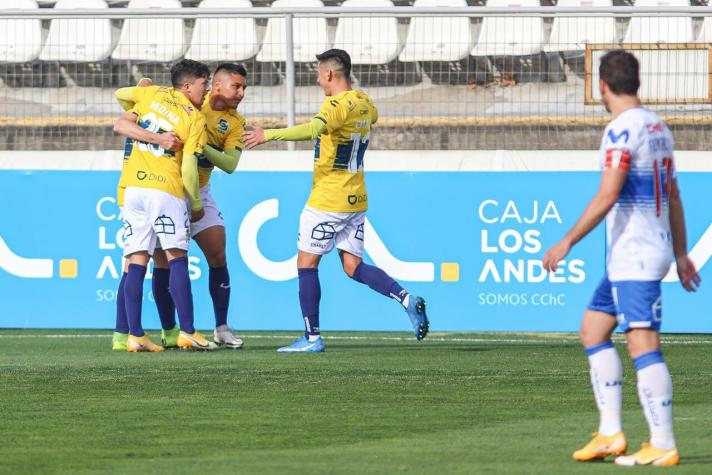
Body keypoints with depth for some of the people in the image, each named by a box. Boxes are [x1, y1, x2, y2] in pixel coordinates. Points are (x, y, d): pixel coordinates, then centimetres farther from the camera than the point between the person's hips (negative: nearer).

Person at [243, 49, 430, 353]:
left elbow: (313, 129, -36)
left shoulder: (338, 104, -17)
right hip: (356, 200, 8)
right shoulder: (364, 103, 9)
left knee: (306, 263, 2)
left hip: (327, 200, -8)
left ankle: (312, 337, 1)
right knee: (353, 266, 10)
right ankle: (407, 299, -9)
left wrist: (268, 135, -37)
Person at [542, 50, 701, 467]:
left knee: (643, 346, -11)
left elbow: (607, 196, -20)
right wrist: (681, 254, 23)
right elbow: (674, 197, 18)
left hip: (634, 256, -10)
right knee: (593, 331, 15)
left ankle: (663, 446, -14)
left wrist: (567, 243, -16)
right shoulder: (658, 128, 13)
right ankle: (611, 434, 12)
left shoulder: (622, 129, -14)